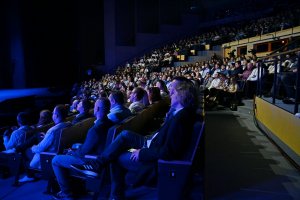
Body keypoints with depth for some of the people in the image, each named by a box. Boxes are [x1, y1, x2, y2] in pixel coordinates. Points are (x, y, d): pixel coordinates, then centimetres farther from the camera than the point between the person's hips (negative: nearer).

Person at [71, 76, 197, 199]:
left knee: (117, 157, 5)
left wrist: (142, 153, -20)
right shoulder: (178, 110, -2)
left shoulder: (181, 118, -29)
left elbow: (167, 152, -28)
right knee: (125, 134, 5)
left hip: (157, 161, -8)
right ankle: (96, 165, 9)